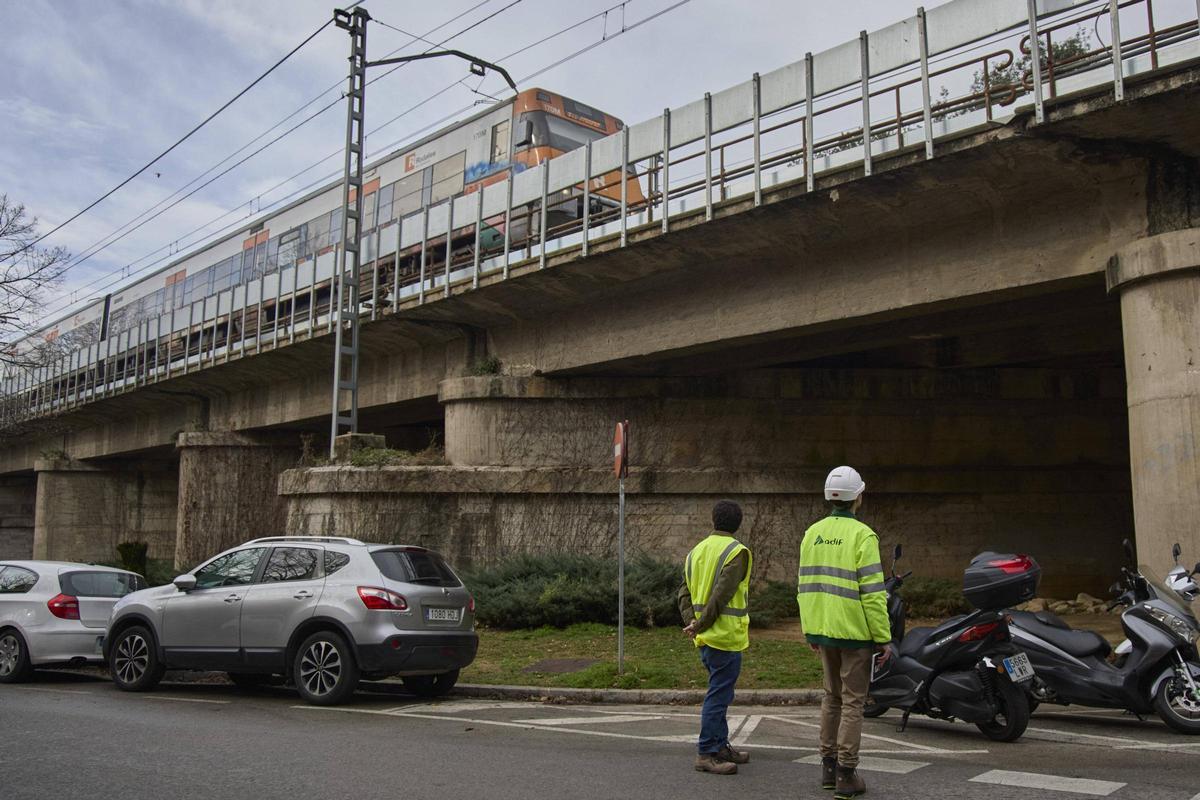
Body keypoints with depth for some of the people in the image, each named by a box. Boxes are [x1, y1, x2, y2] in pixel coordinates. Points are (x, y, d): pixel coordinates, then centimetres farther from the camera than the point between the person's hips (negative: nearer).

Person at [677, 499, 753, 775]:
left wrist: (692, 623, -1)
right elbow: (722, 594, -20)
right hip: (725, 636, -8)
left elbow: (685, 591, 8)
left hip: (704, 638, 8)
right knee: (718, 695, -2)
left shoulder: (697, 551, 12)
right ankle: (706, 754, 2)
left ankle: (721, 746, 27)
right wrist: (700, 626, -13)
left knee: (720, 692, 19)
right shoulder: (737, 552, -12)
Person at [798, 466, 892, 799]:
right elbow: (872, 593, -16)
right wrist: (884, 638, -10)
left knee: (832, 697, 18)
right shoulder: (862, 536, -13)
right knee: (853, 702, 3)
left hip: (824, 630, 6)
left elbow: (805, 586, 9)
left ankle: (828, 767, 23)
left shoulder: (813, 533, 6)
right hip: (855, 632, -6)